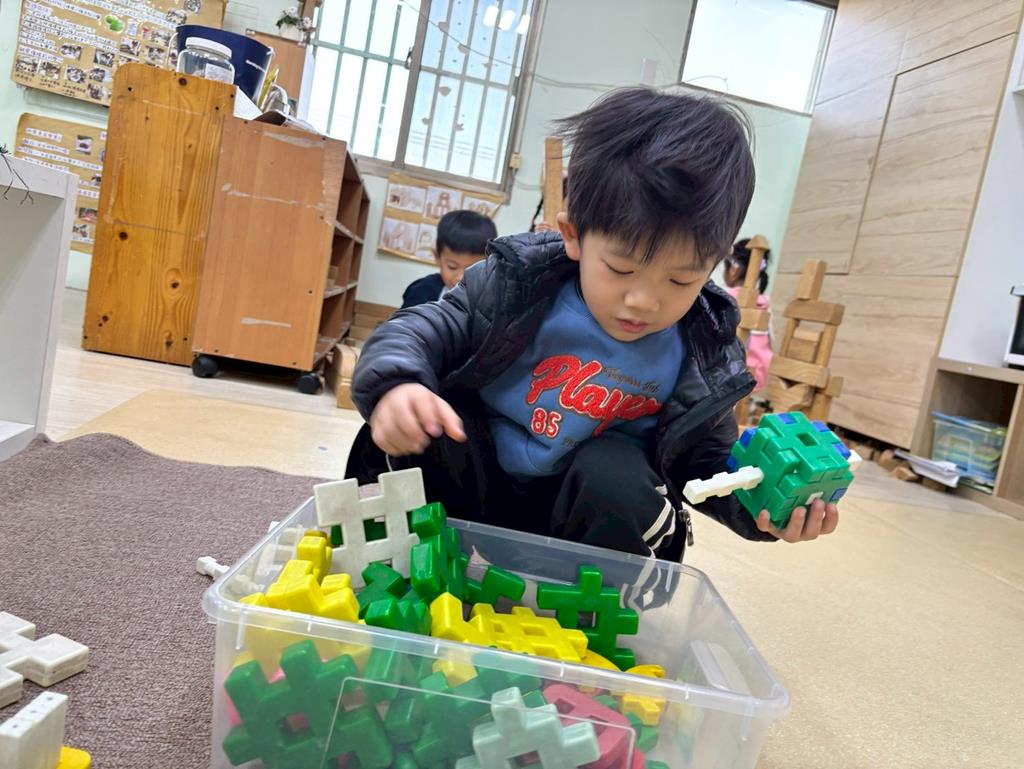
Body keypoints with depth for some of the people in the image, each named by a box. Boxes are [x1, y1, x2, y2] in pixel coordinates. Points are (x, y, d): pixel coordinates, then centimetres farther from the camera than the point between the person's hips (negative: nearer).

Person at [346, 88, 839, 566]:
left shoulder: (704, 356, -11)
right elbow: (427, 330, -13)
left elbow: (704, 456, 2)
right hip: (475, 476, 0)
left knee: (618, 476, -33)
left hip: (595, 501, 1)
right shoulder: (517, 281, -17)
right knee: (412, 436, -27)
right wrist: (396, 383, -36)